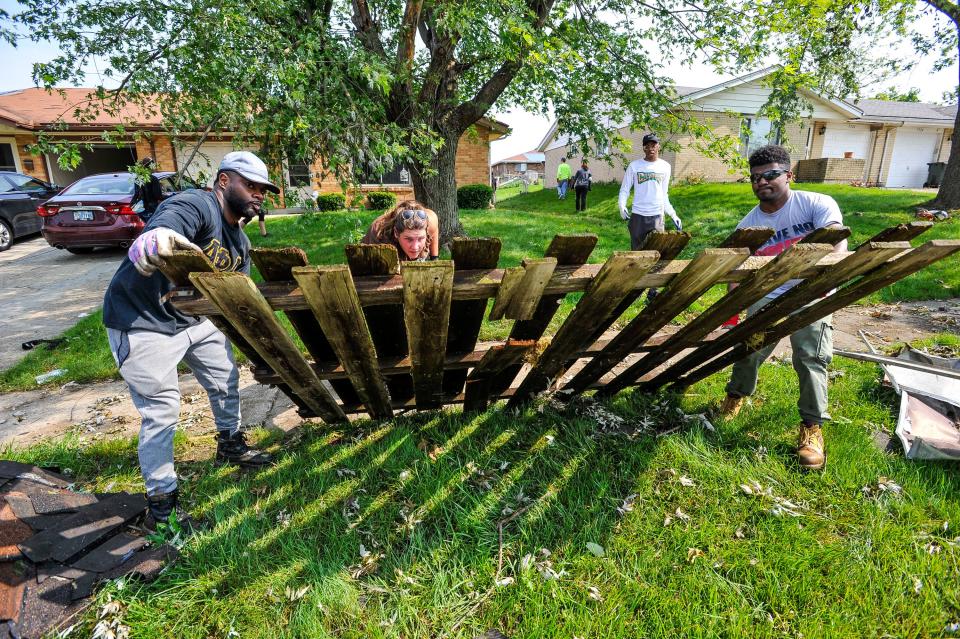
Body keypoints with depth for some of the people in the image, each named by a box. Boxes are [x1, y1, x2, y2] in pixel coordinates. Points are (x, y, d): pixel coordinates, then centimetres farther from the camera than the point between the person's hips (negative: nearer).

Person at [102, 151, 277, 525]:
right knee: (161, 412, -4)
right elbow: (140, 251, -42)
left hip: (197, 318, 9)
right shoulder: (194, 207, -24)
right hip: (143, 323, -8)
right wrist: (155, 246, -66)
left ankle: (231, 445, 41)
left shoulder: (239, 241, 4)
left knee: (226, 380, 15)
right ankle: (161, 499, 15)